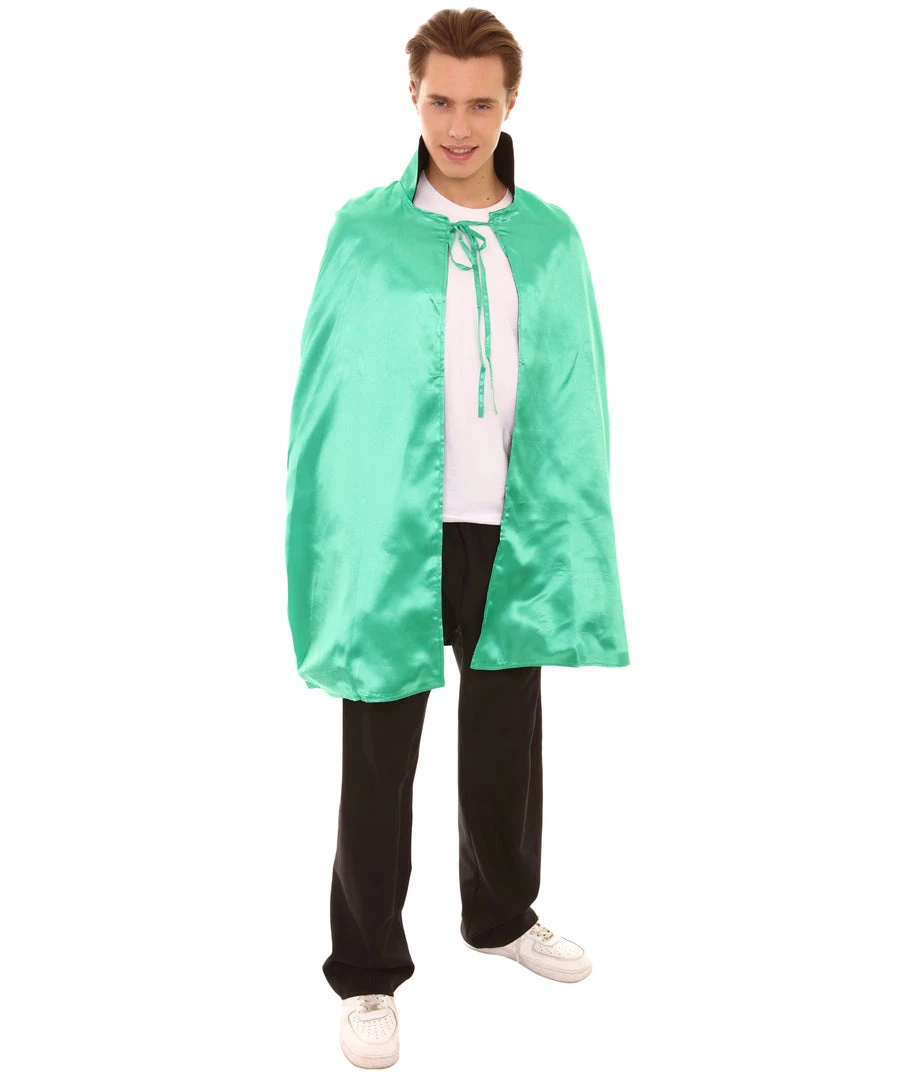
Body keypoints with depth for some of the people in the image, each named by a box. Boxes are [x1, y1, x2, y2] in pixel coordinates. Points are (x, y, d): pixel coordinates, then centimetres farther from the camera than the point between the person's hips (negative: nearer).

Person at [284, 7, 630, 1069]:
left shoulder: (549, 239, 4)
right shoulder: (363, 231, -3)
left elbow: (574, 403, 2)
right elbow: (323, 396, -4)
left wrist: (567, 534, -6)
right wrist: (323, 542, -9)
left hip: (510, 532, 3)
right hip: (393, 536, -2)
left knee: (505, 738, 18)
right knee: (379, 759, 5)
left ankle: (502, 913, 41)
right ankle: (367, 973, 21)